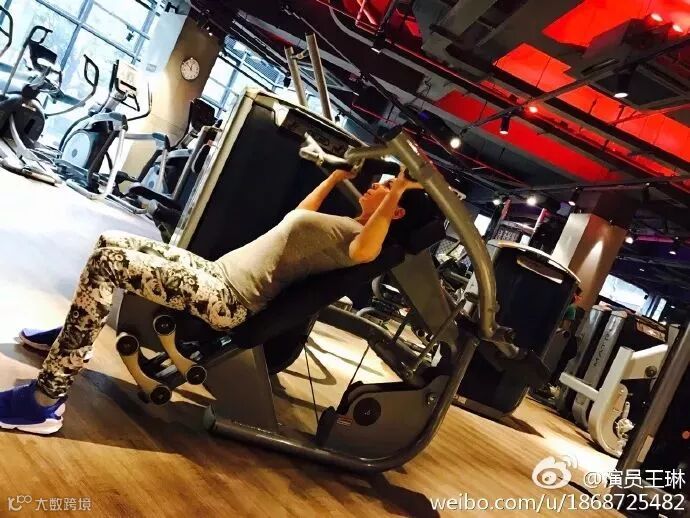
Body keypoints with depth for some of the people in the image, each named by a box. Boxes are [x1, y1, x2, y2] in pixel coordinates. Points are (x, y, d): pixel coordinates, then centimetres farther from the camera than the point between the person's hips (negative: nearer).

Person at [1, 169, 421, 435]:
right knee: (112, 243, 16)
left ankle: (45, 401, -17)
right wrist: (339, 174, 40)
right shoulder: (343, 224, 19)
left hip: (228, 298, -10)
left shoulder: (359, 234, -8)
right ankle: (71, 337, 30)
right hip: (217, 272, 10)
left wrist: (397, 191, -27)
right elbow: (300, 217, 37)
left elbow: (365, 252, -34)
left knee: (105, 264, -23)